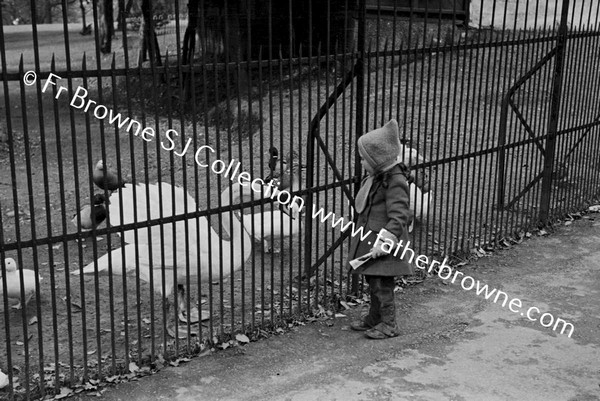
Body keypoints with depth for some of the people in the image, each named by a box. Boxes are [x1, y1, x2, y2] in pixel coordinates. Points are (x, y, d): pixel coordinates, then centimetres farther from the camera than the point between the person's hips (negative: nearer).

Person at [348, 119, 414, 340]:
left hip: (384, 241, -9)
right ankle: (374, 317, 32)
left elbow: (398, 217, -23)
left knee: (382, 282, -2)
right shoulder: (375, 176, 9)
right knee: (373, 280, 18)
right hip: (369, 238, 9)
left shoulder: (395, 181, -20)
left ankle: (388, 324, 10)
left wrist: (384, 241, -27)